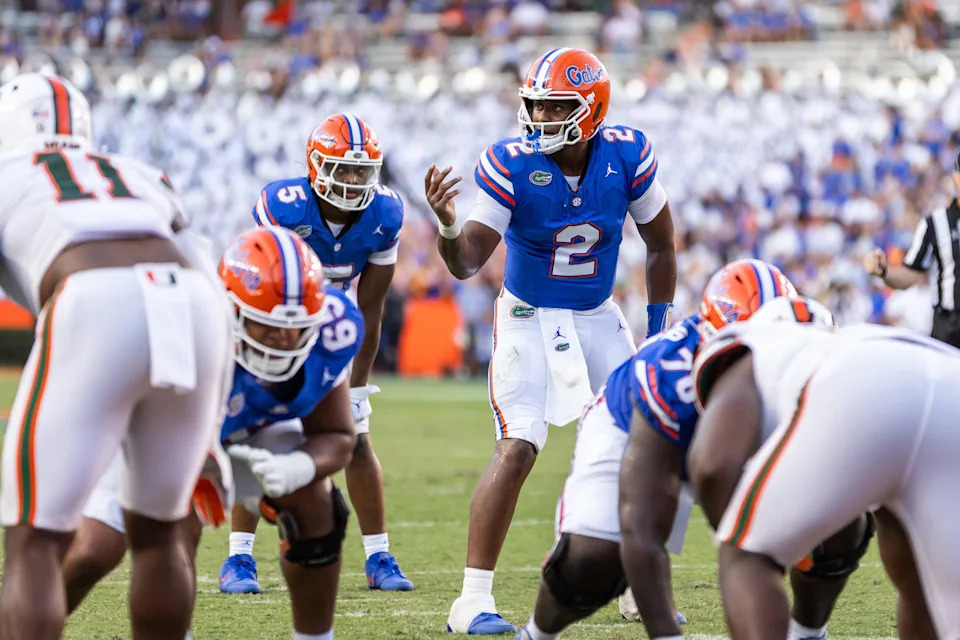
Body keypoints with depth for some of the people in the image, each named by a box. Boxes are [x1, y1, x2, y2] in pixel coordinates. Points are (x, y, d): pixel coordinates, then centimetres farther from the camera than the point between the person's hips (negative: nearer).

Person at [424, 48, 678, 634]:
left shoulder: (626, 156, -13)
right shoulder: (510, 166, -20)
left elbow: (661, 244, 2)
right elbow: (467, 263, -21)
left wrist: (659, 329, 3)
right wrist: (448, 223, -42)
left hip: (598, 316, 4)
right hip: (530, 317, -4)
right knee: (518, 449, -17)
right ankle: (473, 600, -14)